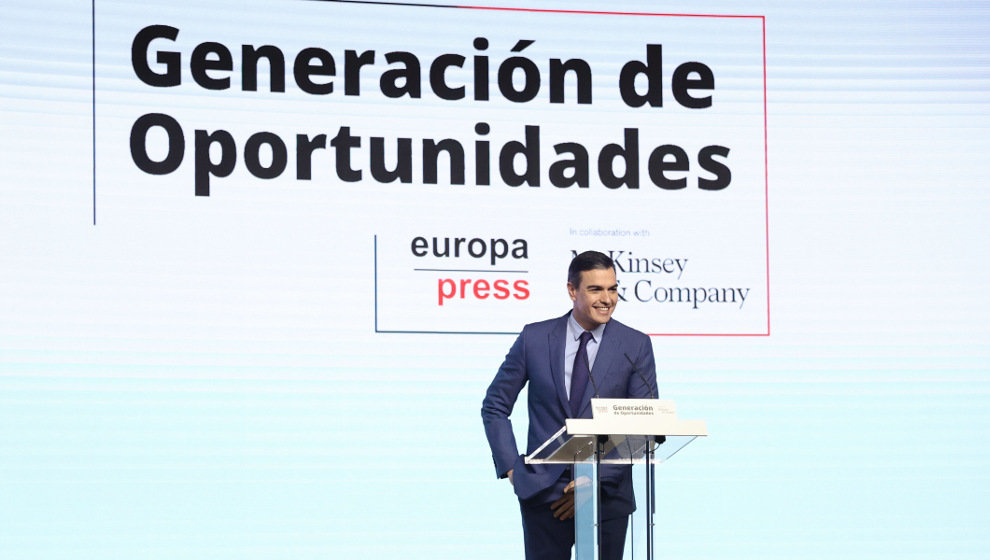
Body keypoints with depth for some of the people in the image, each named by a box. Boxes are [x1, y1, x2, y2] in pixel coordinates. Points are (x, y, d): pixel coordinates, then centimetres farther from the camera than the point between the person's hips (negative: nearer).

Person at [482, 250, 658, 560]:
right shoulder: (535, 338, 4)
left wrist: (596, 481, -9)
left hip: (607, 496, 0)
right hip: (544, 494, 0)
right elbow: (494, 406, 11)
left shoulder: (636, 345, 2)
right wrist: (511, 467, 0)